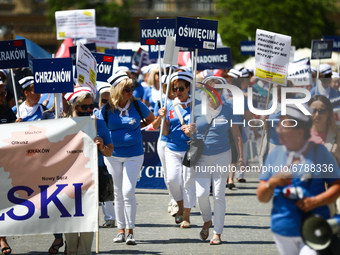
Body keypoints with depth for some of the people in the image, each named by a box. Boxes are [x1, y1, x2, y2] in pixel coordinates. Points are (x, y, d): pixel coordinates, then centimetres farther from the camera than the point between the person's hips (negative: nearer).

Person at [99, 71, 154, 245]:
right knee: (118, 193, 8)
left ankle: (130, 231, -3)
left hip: (134, 155, -2)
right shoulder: (107, 110, -2)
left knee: (128, 191, -11)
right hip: (114, 155, 2)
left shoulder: (137, 106, -3)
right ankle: (120, 230, 16)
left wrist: (135, 133, 8)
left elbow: (151, 120, 14)